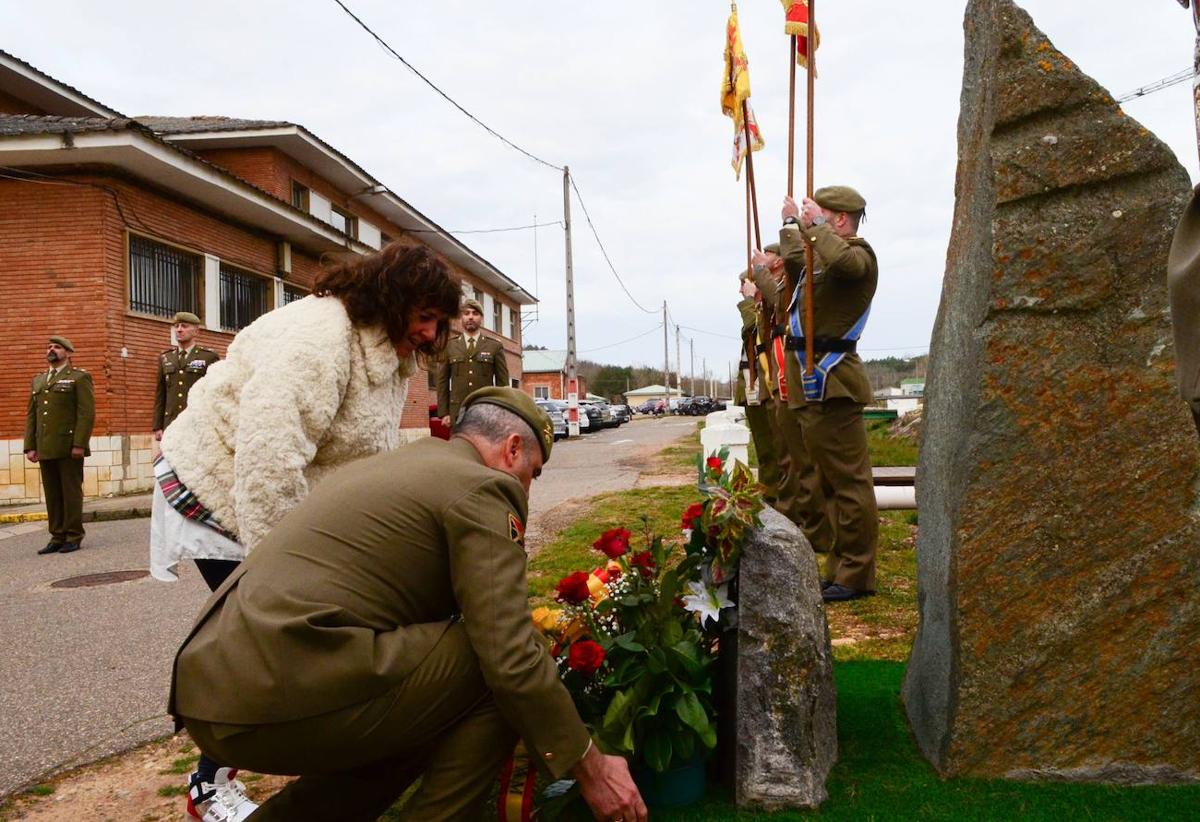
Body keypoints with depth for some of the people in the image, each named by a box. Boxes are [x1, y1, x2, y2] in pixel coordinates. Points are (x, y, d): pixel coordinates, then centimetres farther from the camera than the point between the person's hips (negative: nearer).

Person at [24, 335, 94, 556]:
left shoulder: (80, 378, 1)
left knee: (71, 492, -2)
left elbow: (87, 413, -8)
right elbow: (31, 415, 17)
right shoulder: (38, 380, 20)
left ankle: (73, 537, 5)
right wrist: (30, 446, 7)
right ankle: (57, 537, 13)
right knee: (52, 494, 7)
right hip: (45, 449, 6)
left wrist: (79, 444, -16)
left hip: (69, 447, -6)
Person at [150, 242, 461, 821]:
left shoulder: (391, 359, 1)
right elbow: (268, 456, -37)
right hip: (218, 489, -9)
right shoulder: (318, 336, -31)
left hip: (286, 501, 9)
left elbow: (374, 457, 2)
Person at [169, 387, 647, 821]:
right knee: (496, 672, -2)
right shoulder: (482, 488, -3)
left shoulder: (394, 465, 24)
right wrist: (589, 766, 1)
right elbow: (512, 659, -11)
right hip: (281, 695, -10)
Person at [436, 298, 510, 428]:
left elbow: (502, 383, 6)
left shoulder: (495, 347, 8)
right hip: (458, 412, 1)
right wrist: (443, 413, 2)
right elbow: (443, 382, 9)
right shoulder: (449, 347, 10)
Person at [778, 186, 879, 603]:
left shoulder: (859, 253, -5)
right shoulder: (822, 258, 21)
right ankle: (840, 568, 24)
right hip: (814, 382, 11)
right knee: (833, 479, 15)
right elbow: (794, 263, 45)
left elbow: (844, 262, -31)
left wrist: (813, 226, -20)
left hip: (830, 383, -10)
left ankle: (856, 576, -1)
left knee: (848, 480, -6)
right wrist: (791, 224, 44)